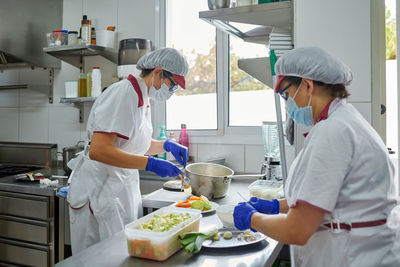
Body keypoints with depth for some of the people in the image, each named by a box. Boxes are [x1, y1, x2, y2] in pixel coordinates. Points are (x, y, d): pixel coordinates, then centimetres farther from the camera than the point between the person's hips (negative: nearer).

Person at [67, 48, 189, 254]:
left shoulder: (142, 98, 11)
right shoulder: (123, 94, -19)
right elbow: (98, 150, -28)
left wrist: (166, 145, 4)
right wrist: (150, 164, -28)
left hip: (124, 188, 9)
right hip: (100, 189, -9)